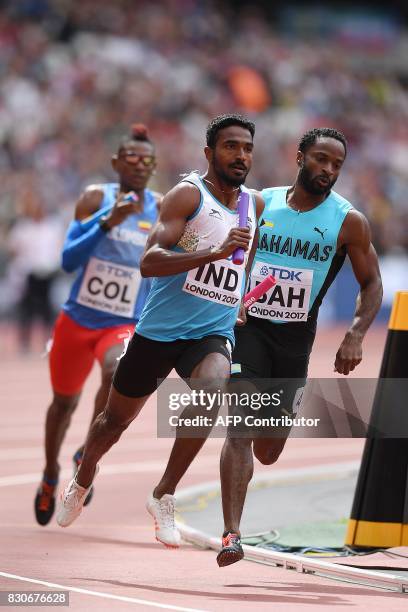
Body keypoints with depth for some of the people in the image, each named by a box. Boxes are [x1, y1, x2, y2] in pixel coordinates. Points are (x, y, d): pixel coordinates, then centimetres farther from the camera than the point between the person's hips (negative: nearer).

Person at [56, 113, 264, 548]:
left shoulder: (256, 205, 6)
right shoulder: (189, 194, -12)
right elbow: (148, 262, -25)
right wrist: (215, 253, -36)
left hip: (213, 332, 3)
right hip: (160, 328, -3)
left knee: (213, 387, -31)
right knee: (117, 417, 14)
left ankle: (163, 496, -16)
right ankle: (80, 485, 46)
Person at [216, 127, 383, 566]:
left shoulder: (348, 222, -3)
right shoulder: (259, 204, -1)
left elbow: (371, 285, 3)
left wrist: (355, 337, -11)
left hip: (296, 338, 1)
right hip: (248, 327, -1)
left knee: (268, 453, 11)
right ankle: (231, 534, -20)